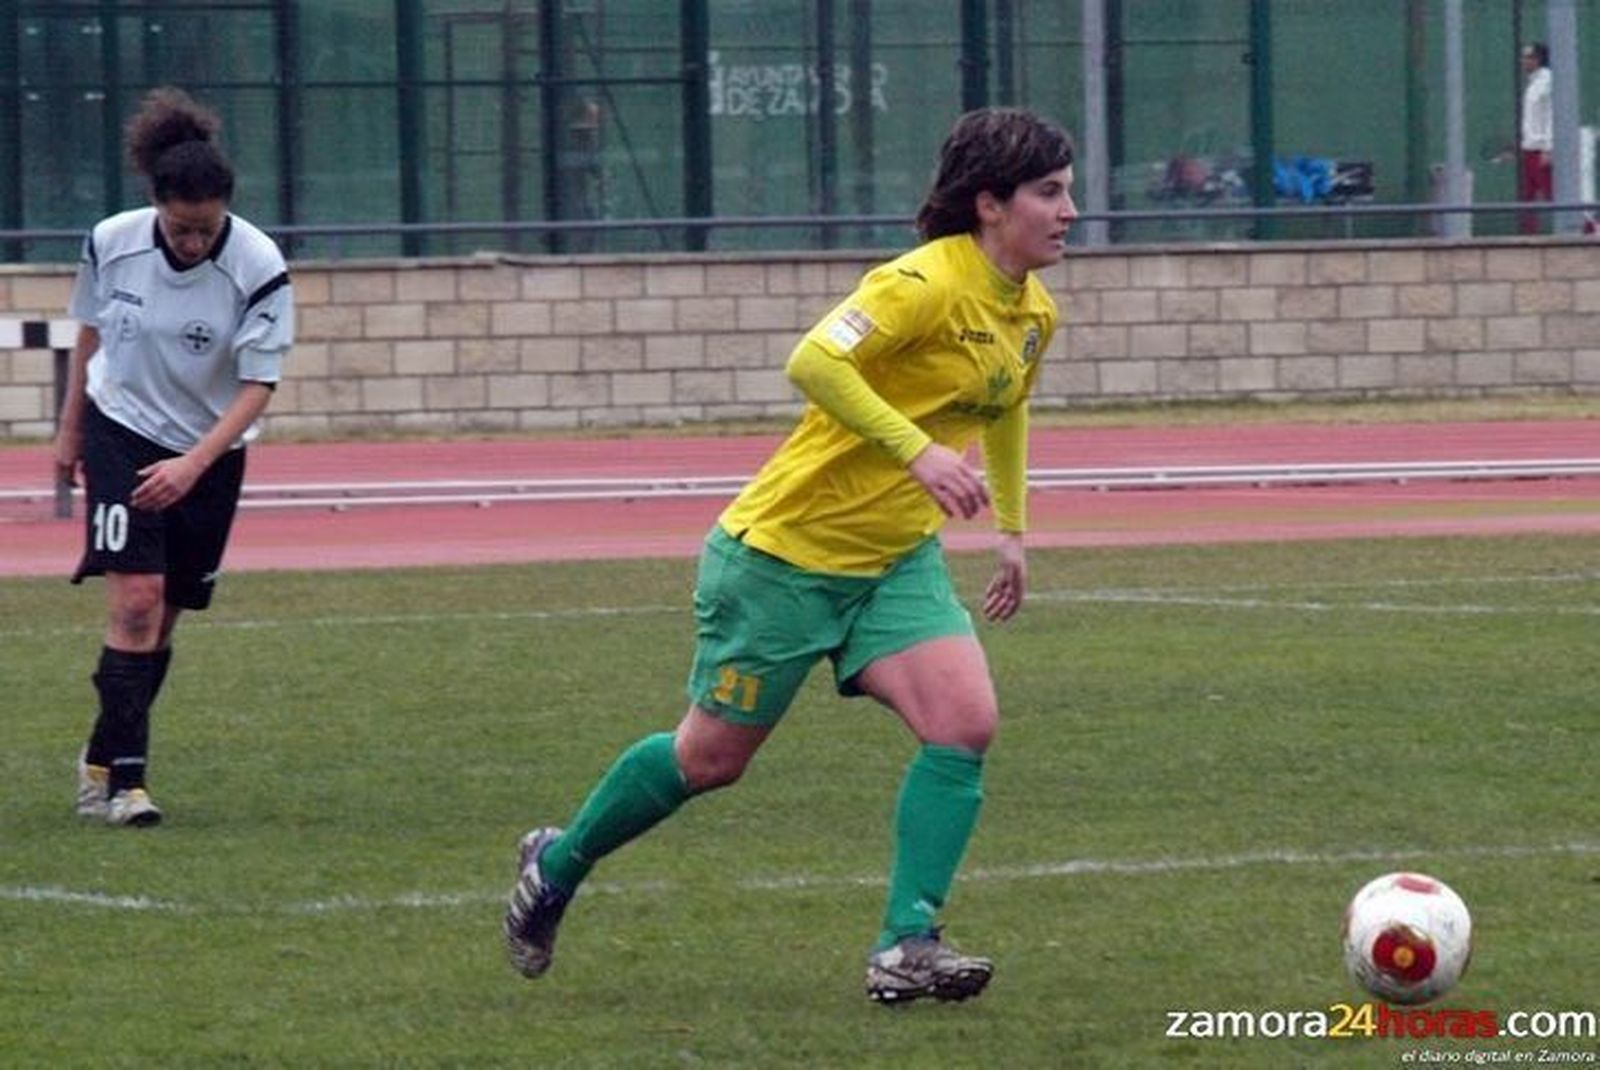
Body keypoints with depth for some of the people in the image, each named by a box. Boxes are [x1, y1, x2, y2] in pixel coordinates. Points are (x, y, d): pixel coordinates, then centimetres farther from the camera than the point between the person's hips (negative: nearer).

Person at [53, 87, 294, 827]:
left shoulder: (258, 268, -19)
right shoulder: (112, 242, -12)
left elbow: (257, 385, -17)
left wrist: (192, 465, -27)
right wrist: (69, 430, 15)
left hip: (211, 453, 1)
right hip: (122, 430, -1)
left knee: (162, 617, 6)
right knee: (135, 599, -16)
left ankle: (102, 761, 24)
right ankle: (124, 777, -14)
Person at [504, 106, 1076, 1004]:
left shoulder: (1035, 314, 4)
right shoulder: (924, 283, -23)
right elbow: (813, 362, -35)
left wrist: (1013, 526, 25)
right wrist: (917, 450, -41)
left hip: (896, 560, 7)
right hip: (787, 550, -7)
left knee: (966, 723, -16)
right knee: (712, 756, 6)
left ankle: (906, 947, -14)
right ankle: (559, 864, 31)